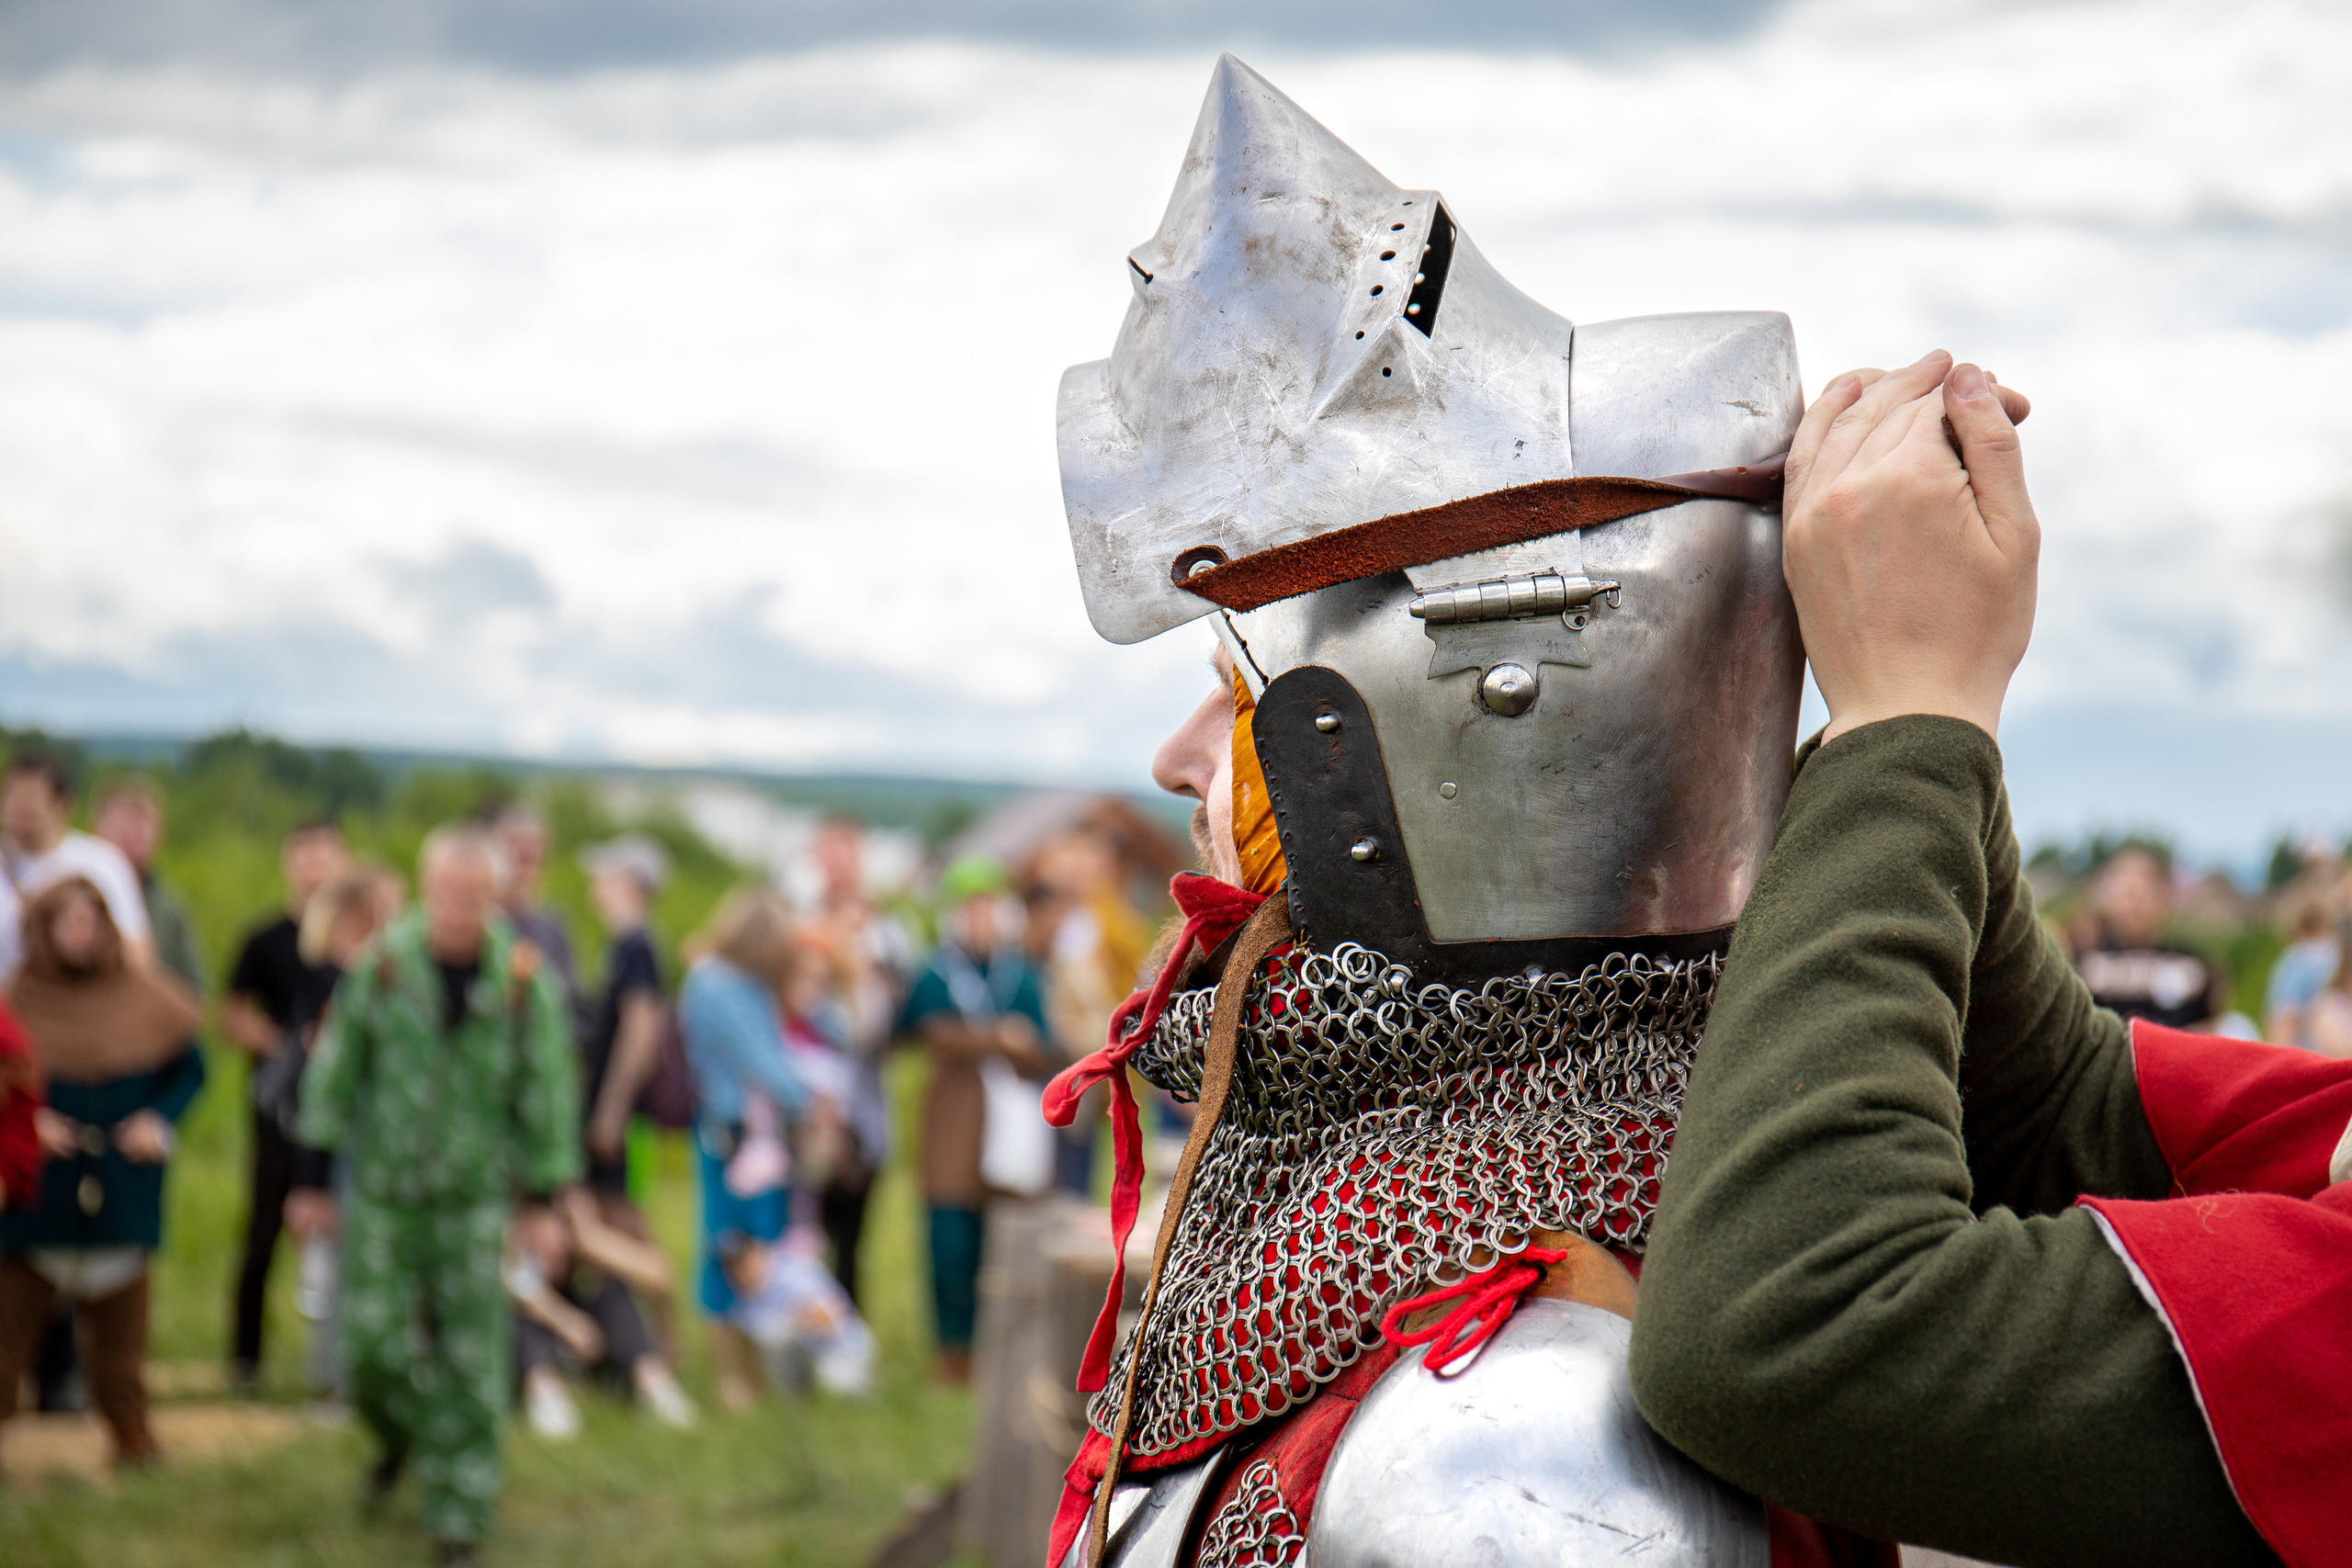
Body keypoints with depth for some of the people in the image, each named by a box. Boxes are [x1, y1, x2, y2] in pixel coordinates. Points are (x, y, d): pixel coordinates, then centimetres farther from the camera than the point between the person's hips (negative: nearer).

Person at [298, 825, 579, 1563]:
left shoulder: (522, 980, -5)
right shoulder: (381, 967, -4)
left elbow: (545, 1087, 4)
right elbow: (337, 1067, 4)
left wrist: (543, 1188, 6)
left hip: (475, 1195, -1)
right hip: (384, 1190, 1)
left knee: (471, 1362, -1)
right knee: (374, 1342, -1)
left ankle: (459, 1509, 11)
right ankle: (399, 1439, 32)